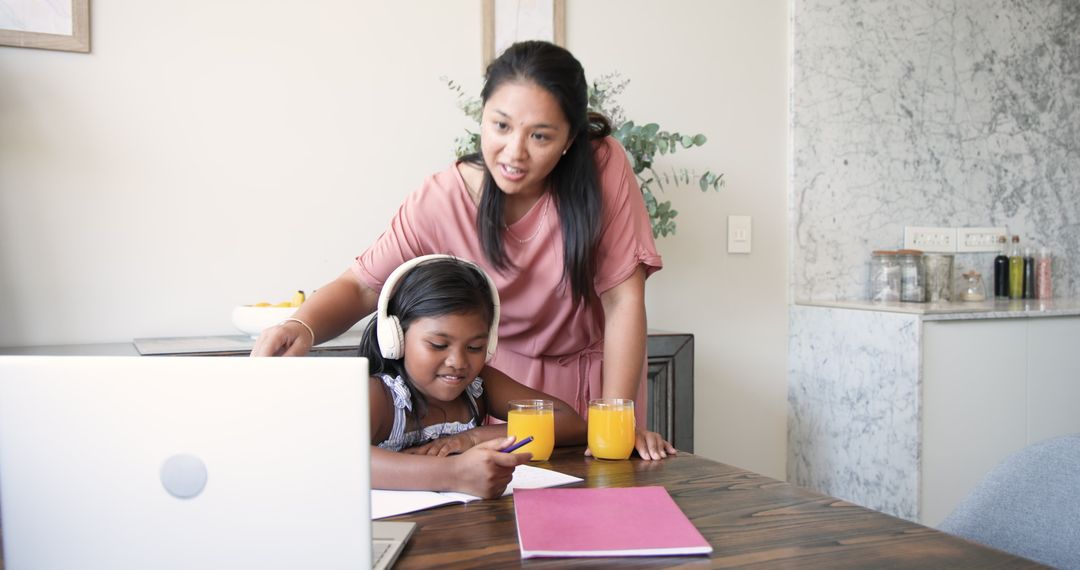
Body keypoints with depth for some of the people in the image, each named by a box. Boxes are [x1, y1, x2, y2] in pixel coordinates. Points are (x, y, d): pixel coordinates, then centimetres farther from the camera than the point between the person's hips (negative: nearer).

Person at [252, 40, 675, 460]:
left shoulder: (603, 166, -21)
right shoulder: (441, 201, -19)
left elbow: (623, 298, -18)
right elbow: (360, 286, -14)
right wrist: (302, 326, -36)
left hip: (588, 378, 0)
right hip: (496, 383, 1)